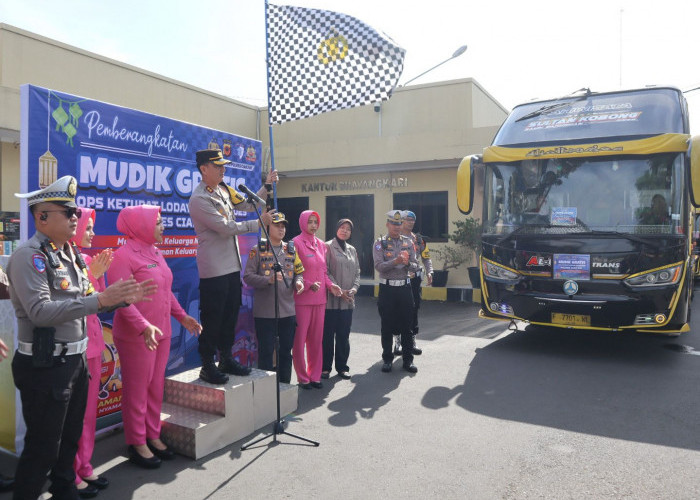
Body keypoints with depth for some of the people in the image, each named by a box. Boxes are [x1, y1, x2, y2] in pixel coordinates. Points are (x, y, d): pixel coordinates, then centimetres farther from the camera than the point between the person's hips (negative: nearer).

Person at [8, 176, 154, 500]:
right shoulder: (28, 257, -17)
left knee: (70, 437, 23)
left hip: (75, 360, 9)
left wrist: (123, 298, -1)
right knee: (42, 446, 6)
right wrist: (100, 300, -33)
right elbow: (40, 311, -28)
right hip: (44, 366, -8)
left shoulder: (71, 255, 9)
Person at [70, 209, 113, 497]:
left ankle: (84, 467, 29)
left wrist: (98, 273, -2)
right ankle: (70, 475, 17)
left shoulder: (85, 259, 9)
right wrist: (91, 275, -21)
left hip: (92, 341, 8)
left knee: (89, 409, 15)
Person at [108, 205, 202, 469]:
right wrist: (144, 327, -30)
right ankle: (137, 444, 18)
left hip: (161, 333, 8)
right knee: (137, 389, 4)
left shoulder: (155, 253, 12)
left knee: (156, 387, 15)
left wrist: (182, 316, 14)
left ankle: (153, 436, 28)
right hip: (136, 336, -8)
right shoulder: (123, 256, -14)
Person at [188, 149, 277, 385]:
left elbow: (248, 205, 21)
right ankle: (207, 366, 14)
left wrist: (267, 186, 11)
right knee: (212, 319, 1)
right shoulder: (199, 200, -15)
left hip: (232, 266, 8)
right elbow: (226, 228, -19)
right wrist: (259, 222, -14)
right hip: (213, 270, -8)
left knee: (230, 315, 15)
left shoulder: (223, 190, 11)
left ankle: (226, 359, 28)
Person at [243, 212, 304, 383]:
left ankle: (285, 385, 26)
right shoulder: (258, 249, -2)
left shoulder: (291, 250, 12)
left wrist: (298, 282, -6)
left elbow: (299, 272, 16)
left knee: (286, 351, 13)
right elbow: (248, 276, -7)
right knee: (266, 352, 4)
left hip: (288, 310, 4)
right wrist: (269, 280, -21)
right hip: (264, 311, -4)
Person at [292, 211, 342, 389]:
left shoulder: (320, 244, 12)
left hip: (319, 298, 6)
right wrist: (308, 285, -20)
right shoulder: (296, 243, -7)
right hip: (302, 299, -6)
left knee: (317, 338, 11)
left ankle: (315, 375, 23)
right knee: (300, 338, 2)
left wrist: (330, 285, 2)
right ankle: (302, 377, 15)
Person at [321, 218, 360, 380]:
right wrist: (338, 290, -14)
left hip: (348, 300, 5)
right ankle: (325, 367, 11)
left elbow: (357, 272, 16)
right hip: (331, 299, -5)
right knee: (328, 334, 1)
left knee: (344, 335, 10)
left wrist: (354, 288, -2)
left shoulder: (352, 250, 16)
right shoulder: (328, 247, -3)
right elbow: (325, 271, -10)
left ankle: (342, 366, 20)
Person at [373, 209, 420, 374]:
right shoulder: (380, 243, 0)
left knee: (406, 325, 6)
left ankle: (408, 360, 15)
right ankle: (387, 359, 16)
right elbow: (379, 266, -13)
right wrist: (396, 261, -27)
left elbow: (415, 267, 4)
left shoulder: (408, 242, 9)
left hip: (405, 287, 2)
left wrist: (407, 262, -18)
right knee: (387, 326, 5)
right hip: (387, 288, -2)